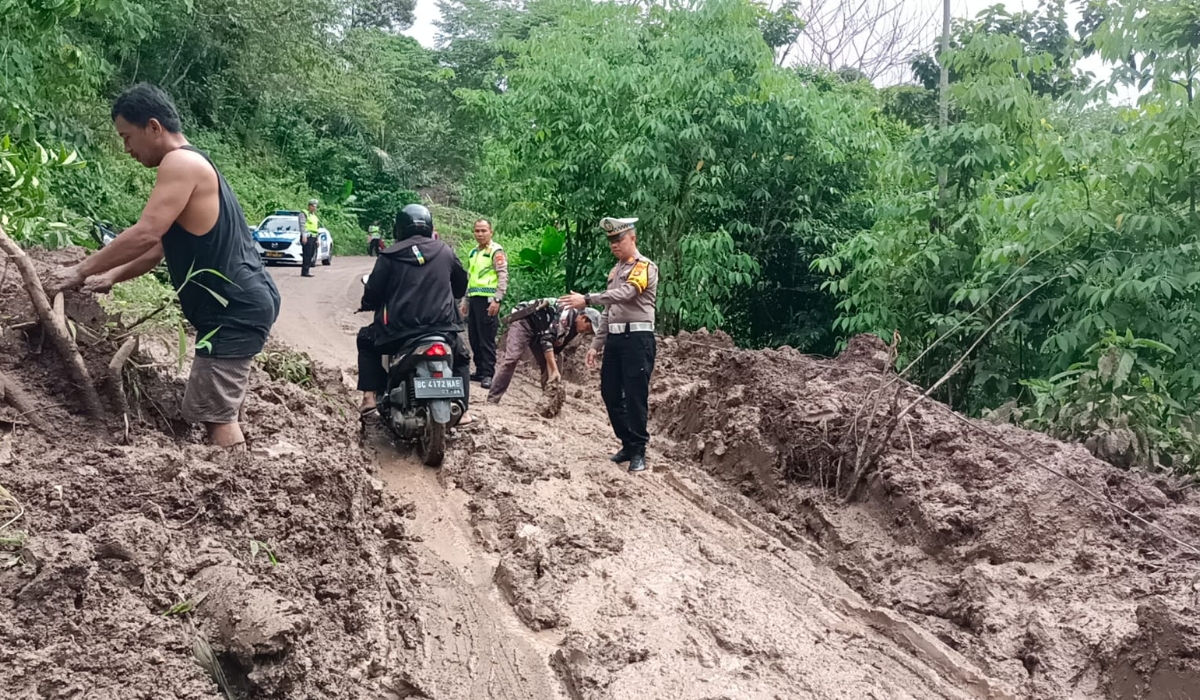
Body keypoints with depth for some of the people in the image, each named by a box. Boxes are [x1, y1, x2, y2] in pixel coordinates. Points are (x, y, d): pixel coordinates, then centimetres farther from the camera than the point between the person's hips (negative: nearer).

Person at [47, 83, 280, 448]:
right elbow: (162, 246, 25)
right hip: (241, 305, 10)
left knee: (213, 415, -8)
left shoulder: (181, 162, -12)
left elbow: (145, 234, -21)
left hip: (235, 311, -10)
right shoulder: (191, 167, 20)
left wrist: (80, 271, -11)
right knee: (218, 409, 17)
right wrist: (112, 277, 19)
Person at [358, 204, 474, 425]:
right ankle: (461, 411, 19)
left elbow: (372, 293, 1)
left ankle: (369, 396, 17)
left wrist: (368, 304, 25)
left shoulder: (390, 255, 1)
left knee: (367, 341, 28)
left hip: (399, 330, -1)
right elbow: (461, 286, 21)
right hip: (442, 328, 1)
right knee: (460, 357, 30)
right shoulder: (445, 251, 8)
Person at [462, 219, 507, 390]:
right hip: (474, 299, 8)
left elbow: (503, 276, -12)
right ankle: (479, 371, 17)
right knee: (474, 338, 9)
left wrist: (497, 300, -19)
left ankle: (488, 374, -5)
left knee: (487, 339, -7)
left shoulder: (496, 251, -5)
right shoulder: (473, 252, 20)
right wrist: (466, 300, 22)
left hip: (487, 299, -8)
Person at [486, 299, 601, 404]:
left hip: (538, 331, 10)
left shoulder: (573, 327, 1)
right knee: (512, 358, -22)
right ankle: (492, 400, -22)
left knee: (548, 364, 1)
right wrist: (555, 370, -35)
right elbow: (547, 339, -32)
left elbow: (556, 348, 6)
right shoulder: (567, 314, -27)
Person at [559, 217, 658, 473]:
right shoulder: (616, 270, 19)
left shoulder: (645, 267, -6)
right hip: (615, 338, 8)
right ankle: (628, 444, 22)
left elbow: (625, 293, -24)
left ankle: (638, 451, 6)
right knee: (610, 394, 9)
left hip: (637, 338, -8)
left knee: (635, 396, -5)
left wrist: (587, 299, -31)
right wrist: (597, 344, 17)